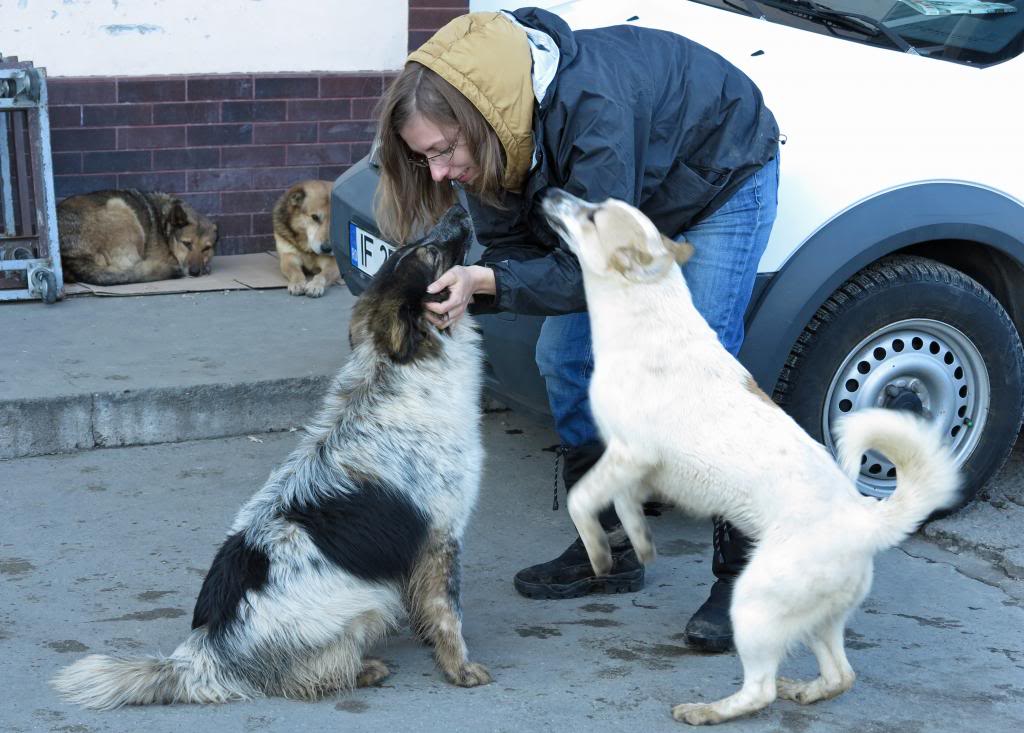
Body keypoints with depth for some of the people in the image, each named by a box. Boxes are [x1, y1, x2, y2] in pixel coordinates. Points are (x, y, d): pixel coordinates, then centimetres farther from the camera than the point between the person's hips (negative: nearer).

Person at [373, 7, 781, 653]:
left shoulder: (592, 110, -42)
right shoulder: (493, 134, -19)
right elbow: (513, 248, -11)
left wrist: (486, 280, -44)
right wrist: (463, 293, -30)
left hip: (723, 181, -7)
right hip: (634, 200, 8)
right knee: (566, 356, 1)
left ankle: (743, 574, -6)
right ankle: (609, 548, 14)